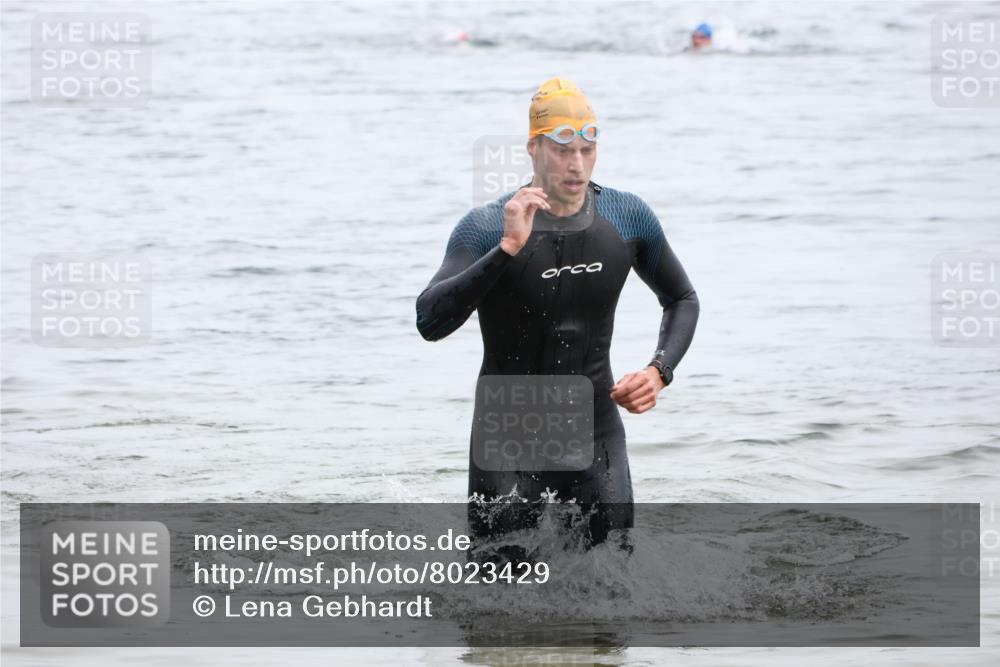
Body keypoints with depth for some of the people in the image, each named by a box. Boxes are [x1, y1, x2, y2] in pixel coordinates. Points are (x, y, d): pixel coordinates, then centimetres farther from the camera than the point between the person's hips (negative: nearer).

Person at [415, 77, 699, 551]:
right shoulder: (486, 228, -15)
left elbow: (682, 300, 15)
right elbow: (430, 322, -29)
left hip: (597, 434, 3)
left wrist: (659, 371, -3)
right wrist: (508, 249, -36)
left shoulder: (627, 219, -3)